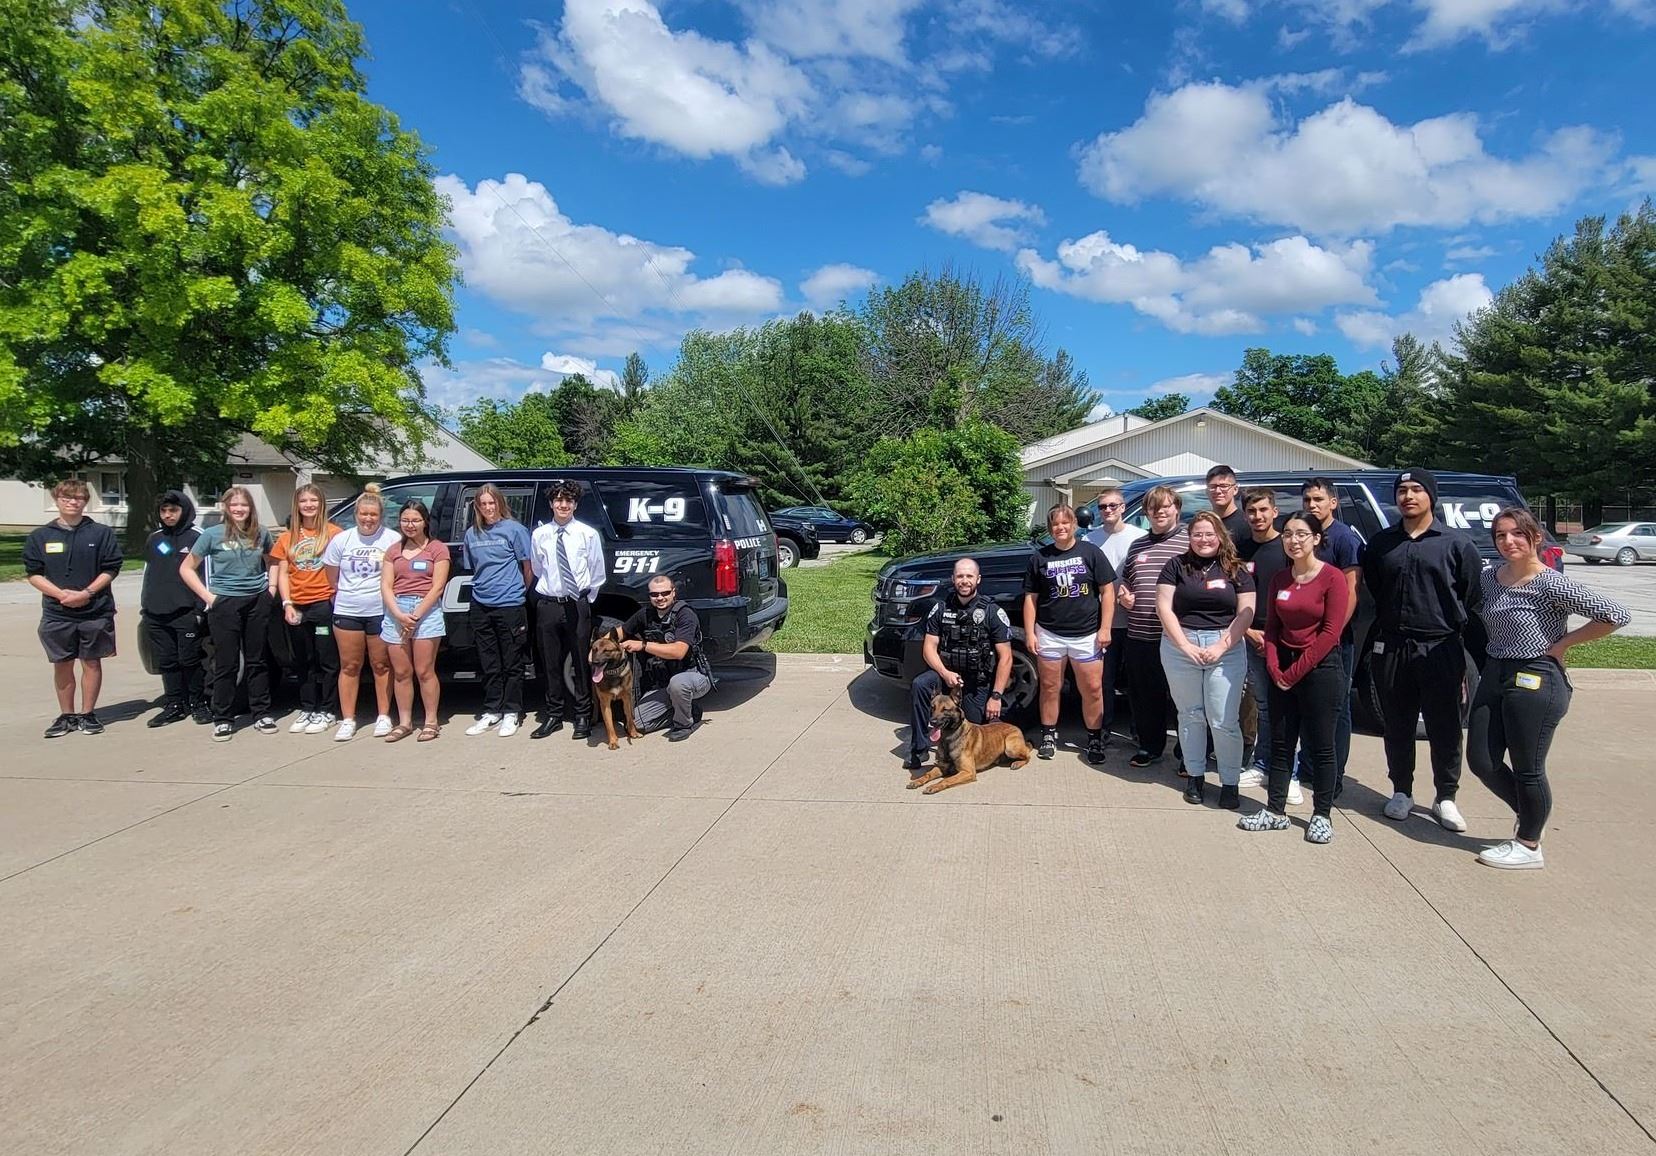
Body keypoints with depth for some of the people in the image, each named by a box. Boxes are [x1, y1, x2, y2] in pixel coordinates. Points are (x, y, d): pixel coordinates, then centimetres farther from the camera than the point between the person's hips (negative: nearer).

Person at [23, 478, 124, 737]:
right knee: (62, 665, 8)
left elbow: (110, 570, -2)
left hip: (95, 611, -1)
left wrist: (86, 593, -14)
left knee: (91, 663, 6)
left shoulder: (101, 533, 1)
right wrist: (62, 594, -13)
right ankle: (66, 715, 19)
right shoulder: (40, 536, 5)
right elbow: (33, 573, 2)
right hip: (56, 613, 1)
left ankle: (87, 714, 16)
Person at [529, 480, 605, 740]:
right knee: (550, 664, 9)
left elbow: (597, 573, 4)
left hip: (578, 605, -1)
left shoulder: (588, 534, -2)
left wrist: (586, 599, 6)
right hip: (548, 605, 2)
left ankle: (583, 716, 16)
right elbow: (537, 571, 13)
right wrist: (550, 591, 11)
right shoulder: (539, 535, 1)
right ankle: (553, 716, 21)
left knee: (582, 661, 5)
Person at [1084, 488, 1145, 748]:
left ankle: (1140, 731, 18)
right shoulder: (1091, 539, 5)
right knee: (1105, 677, 8)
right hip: (1103, 619, 2)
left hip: (1132, 618, -1)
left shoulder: (1138, 537, -1)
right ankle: (1105, 729, 20)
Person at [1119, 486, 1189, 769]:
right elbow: (1125, 579, 26)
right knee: (1144, 694, 14)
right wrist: (1122, 594, 5)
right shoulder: (1137, 546, 16)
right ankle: (1149, 747, 28)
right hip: (1139, 635, 5)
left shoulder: (1190, 542, -2)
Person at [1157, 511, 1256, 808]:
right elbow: (1164, 608, -1)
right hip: (1180, 647, 1)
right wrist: (1185, 645, -10)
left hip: (1226, 649, -1)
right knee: (1190, 716, 9)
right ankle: (1195, 775, 21)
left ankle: (1230, 782, 9)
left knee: (1224, 720, -3)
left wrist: (1221, 646, -10)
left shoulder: (1236, 570, 6)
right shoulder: (1176, 566, 4)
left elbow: (1245, 613, 1)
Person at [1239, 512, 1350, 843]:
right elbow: (1272, 628, 9)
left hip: (1320, 668, -5)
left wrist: (1295, 672, -12)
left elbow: (1330, 633, -13)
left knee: (1319, 746, 3)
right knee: (1280, 743, 9)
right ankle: (1275, 810, 16)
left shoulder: (1332, 578, -10)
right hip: (1282, 670, 5)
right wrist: (1275, 669, -5)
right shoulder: (1279, 580, 8)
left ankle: (1322, 815, 14)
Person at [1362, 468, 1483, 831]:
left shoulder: (1455, 546, 1)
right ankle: (1402, 792, 23)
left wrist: (1457, 632, -2)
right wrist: (1380, 635, 10)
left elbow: (1473, 599, 1)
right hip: (1391, 648, 3)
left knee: (1444, 729, 3)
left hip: (1440, 649, -3)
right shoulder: (1381, 543, 10)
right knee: (1397, 727, 10)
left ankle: (1445, 798, 16)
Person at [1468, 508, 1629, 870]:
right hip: (1494, 676, 7)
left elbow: (1617, 615, -19)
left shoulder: (1551, 585, -15)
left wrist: (1562, 643, -14)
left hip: (1535, 682, -7)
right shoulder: (1490, 578, 5)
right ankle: (1530, 815, 34)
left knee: (1527, 769, 3)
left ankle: (1529, 845, 21)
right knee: (1481, 761, 10)